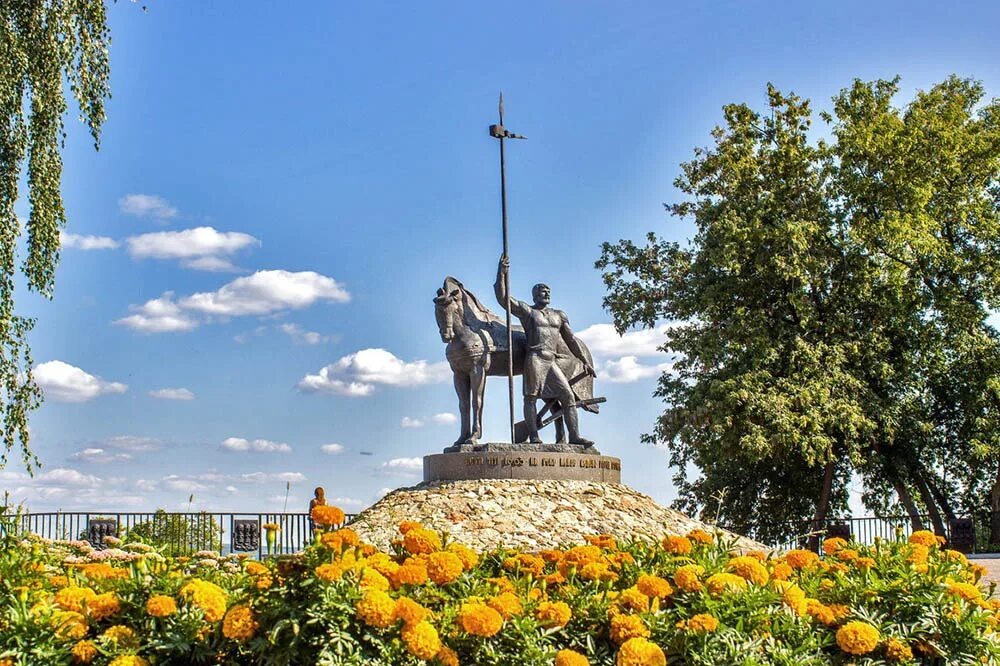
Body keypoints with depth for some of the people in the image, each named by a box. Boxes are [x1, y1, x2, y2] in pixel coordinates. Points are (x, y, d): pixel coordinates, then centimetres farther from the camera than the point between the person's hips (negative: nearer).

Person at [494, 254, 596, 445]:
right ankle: (533, 436, -14)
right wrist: (501, 273, -12)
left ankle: (574, 436, -4)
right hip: (534, 358, -5)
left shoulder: (559, 315, 21)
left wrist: (584, 361, 15)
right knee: (531, 396, -9)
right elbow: (502, 298, -3)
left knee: (568, 396, -2)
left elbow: (571, 340, 21)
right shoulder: (526, 311, 7)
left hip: (552, 361, 5)